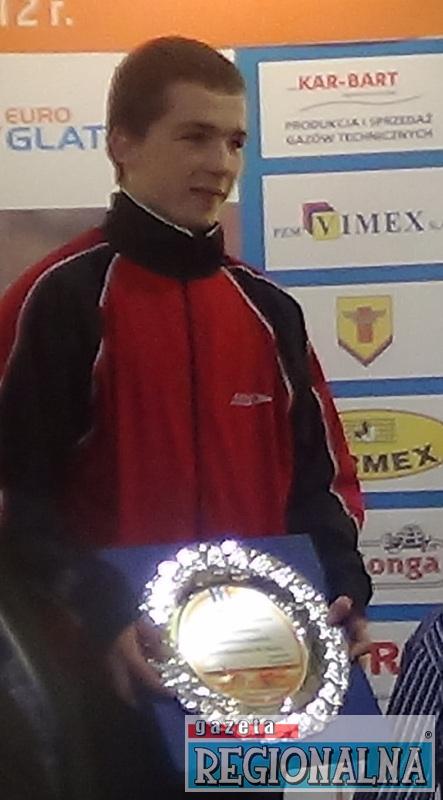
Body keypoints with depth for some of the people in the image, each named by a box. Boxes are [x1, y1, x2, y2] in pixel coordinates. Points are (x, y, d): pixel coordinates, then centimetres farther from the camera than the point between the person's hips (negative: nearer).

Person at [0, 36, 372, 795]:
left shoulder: (268, 307, 8)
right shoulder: (61, 299, -9)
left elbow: (320, 468, 13)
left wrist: (342, 587, -1)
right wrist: (97, 614, -21)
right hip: (123, 665, -5)